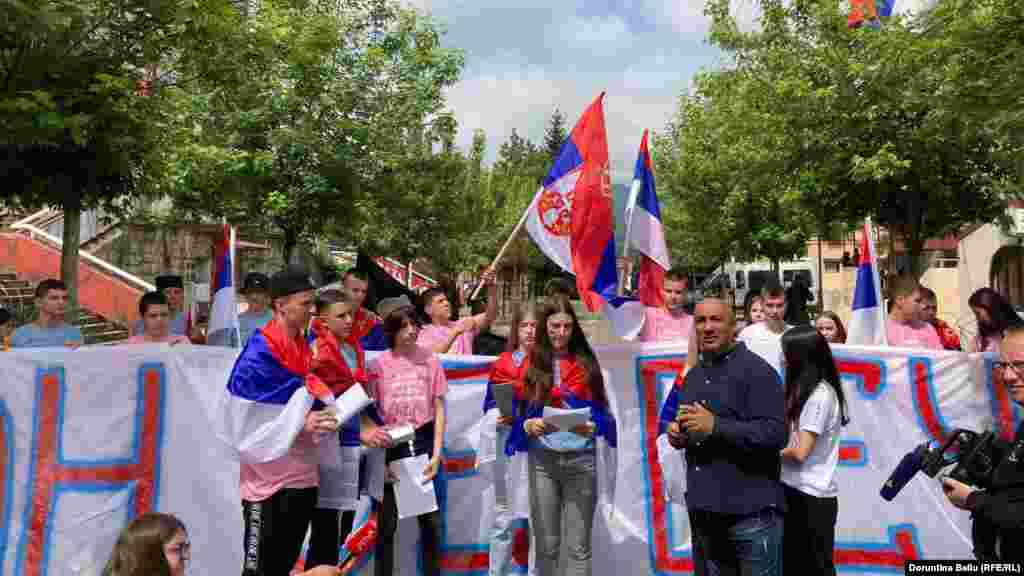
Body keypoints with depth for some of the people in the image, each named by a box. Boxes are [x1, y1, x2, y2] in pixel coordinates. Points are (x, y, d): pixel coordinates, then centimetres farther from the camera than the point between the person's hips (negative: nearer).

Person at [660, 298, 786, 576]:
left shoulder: (757, 370, -10)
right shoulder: (693, 375, 13)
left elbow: (776, 433, -19)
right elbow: (678, 419, 25)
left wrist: (714, 426, -24)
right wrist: (675, 432, 2)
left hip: (751, 511, -7)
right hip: (703, 511, 7)